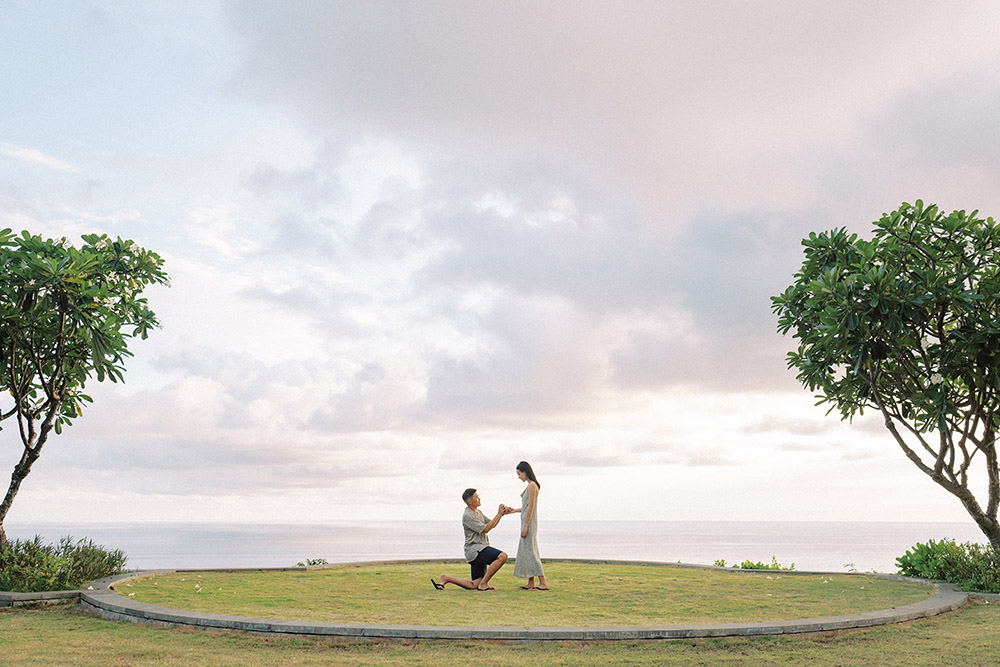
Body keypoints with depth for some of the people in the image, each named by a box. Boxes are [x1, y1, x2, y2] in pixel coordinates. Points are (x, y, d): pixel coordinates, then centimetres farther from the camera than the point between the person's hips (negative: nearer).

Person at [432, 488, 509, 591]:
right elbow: (485, 529, -17)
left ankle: (446, 578, 14)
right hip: (475, 549, -9)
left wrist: (502, 513, 3)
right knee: (502, 556, -28)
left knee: (474, 585, 7)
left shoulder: (478, 512, 18)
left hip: (479, 550, 9)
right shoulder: (467, 515, -12)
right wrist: (498, 514, -14)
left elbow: (492, 524, 20)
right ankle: (483, 584, -20)